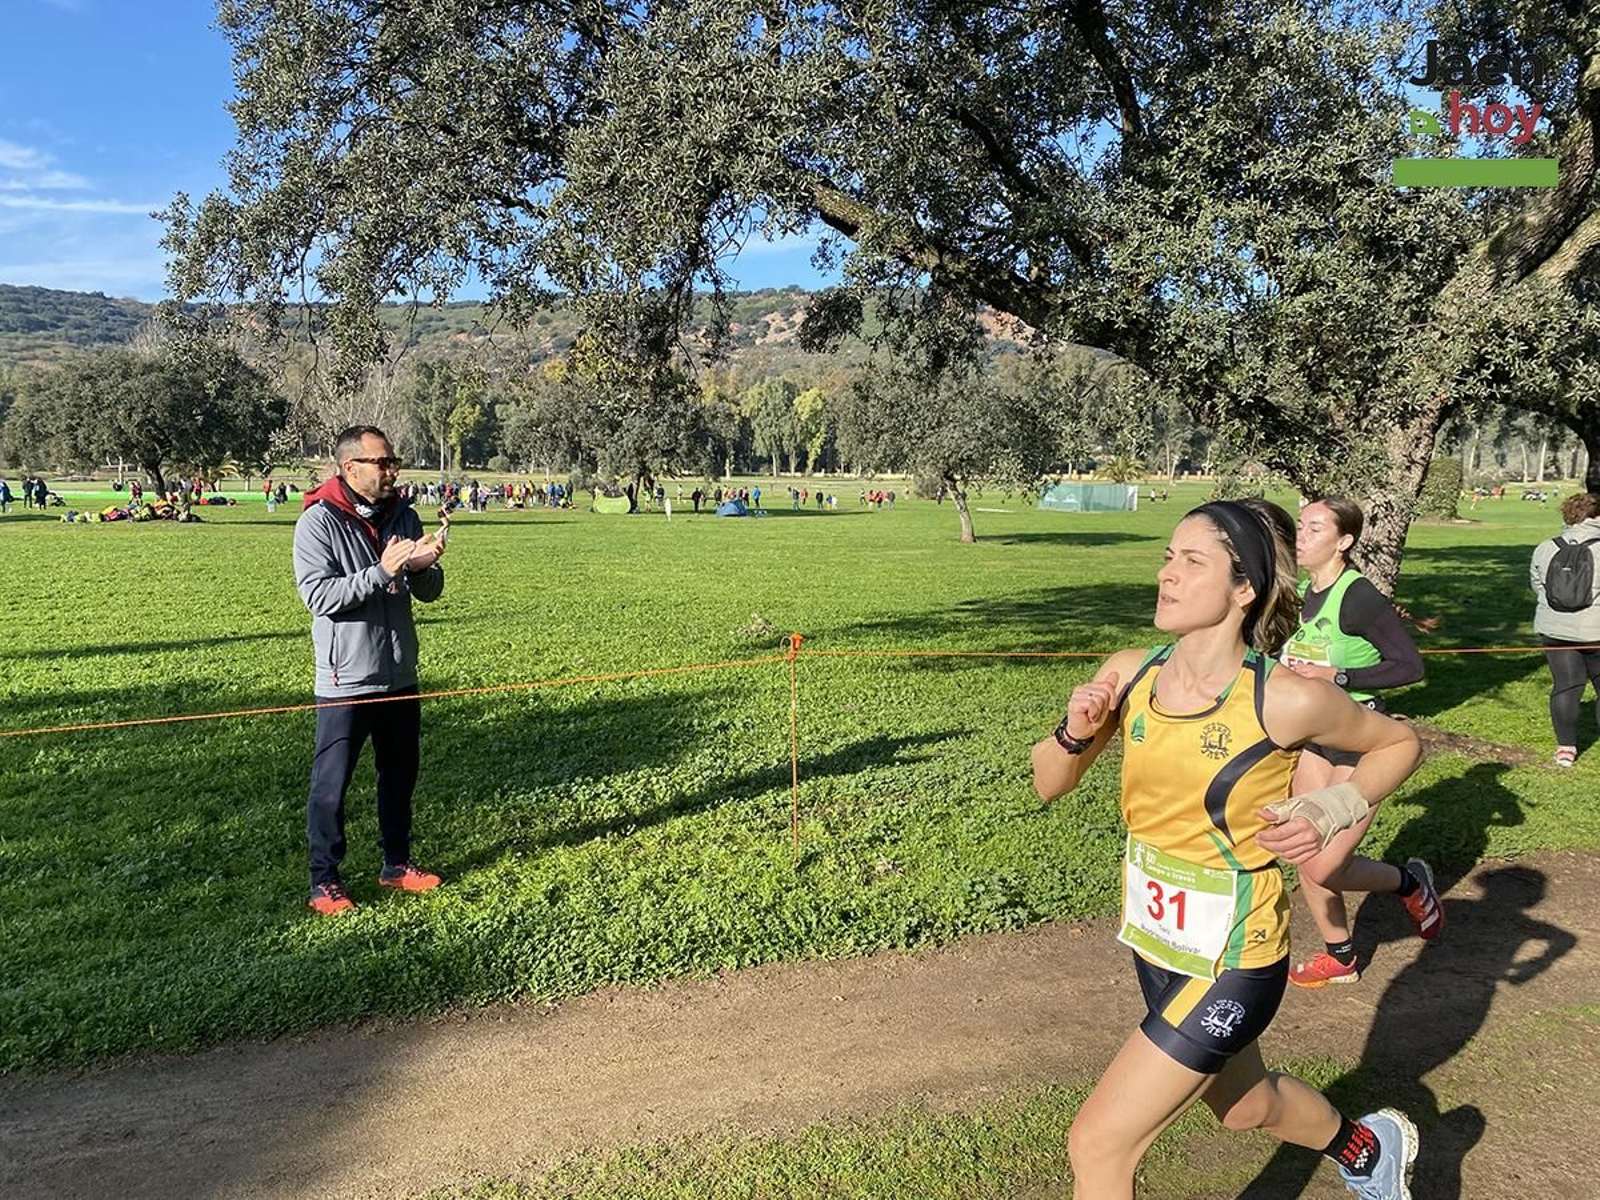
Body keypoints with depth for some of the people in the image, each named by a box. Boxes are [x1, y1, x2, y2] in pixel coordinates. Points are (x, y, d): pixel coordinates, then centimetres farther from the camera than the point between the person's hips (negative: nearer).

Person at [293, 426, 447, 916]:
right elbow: (318, 596, -20)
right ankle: (324, 881, 15)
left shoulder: (402, 516, 6)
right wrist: (383, 571, -27)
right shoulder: (318, 522, -12)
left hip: (400, 674, 6)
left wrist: (422, 568, -14)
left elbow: (430, 592, 8)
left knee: (400, 774, 16)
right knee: (331, 784, 2)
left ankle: (396, 864, 31)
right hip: (345, 680, -6)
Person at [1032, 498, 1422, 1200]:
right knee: (1243, 1105, 31)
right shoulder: (1129, 673, -10)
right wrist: (1075, 733, -20)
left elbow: (1398, 743, -2)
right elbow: (1047, 785, 0)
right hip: (1155, 942, 6)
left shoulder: (1284, 700, -22)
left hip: (1232, 963, -6)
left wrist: (1330, 810, -18)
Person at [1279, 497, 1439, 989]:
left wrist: (1335, 676, -26)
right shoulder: (1301, 592, 3)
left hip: (1362, 743, -7)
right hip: (1312, 736, 7)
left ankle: (1410, 882, 23)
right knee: (1306, 856, 10)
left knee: (1324, 868, -8)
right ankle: (1339, 957, 30)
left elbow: (1410, 666, -22)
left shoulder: (1358, 596, -20)